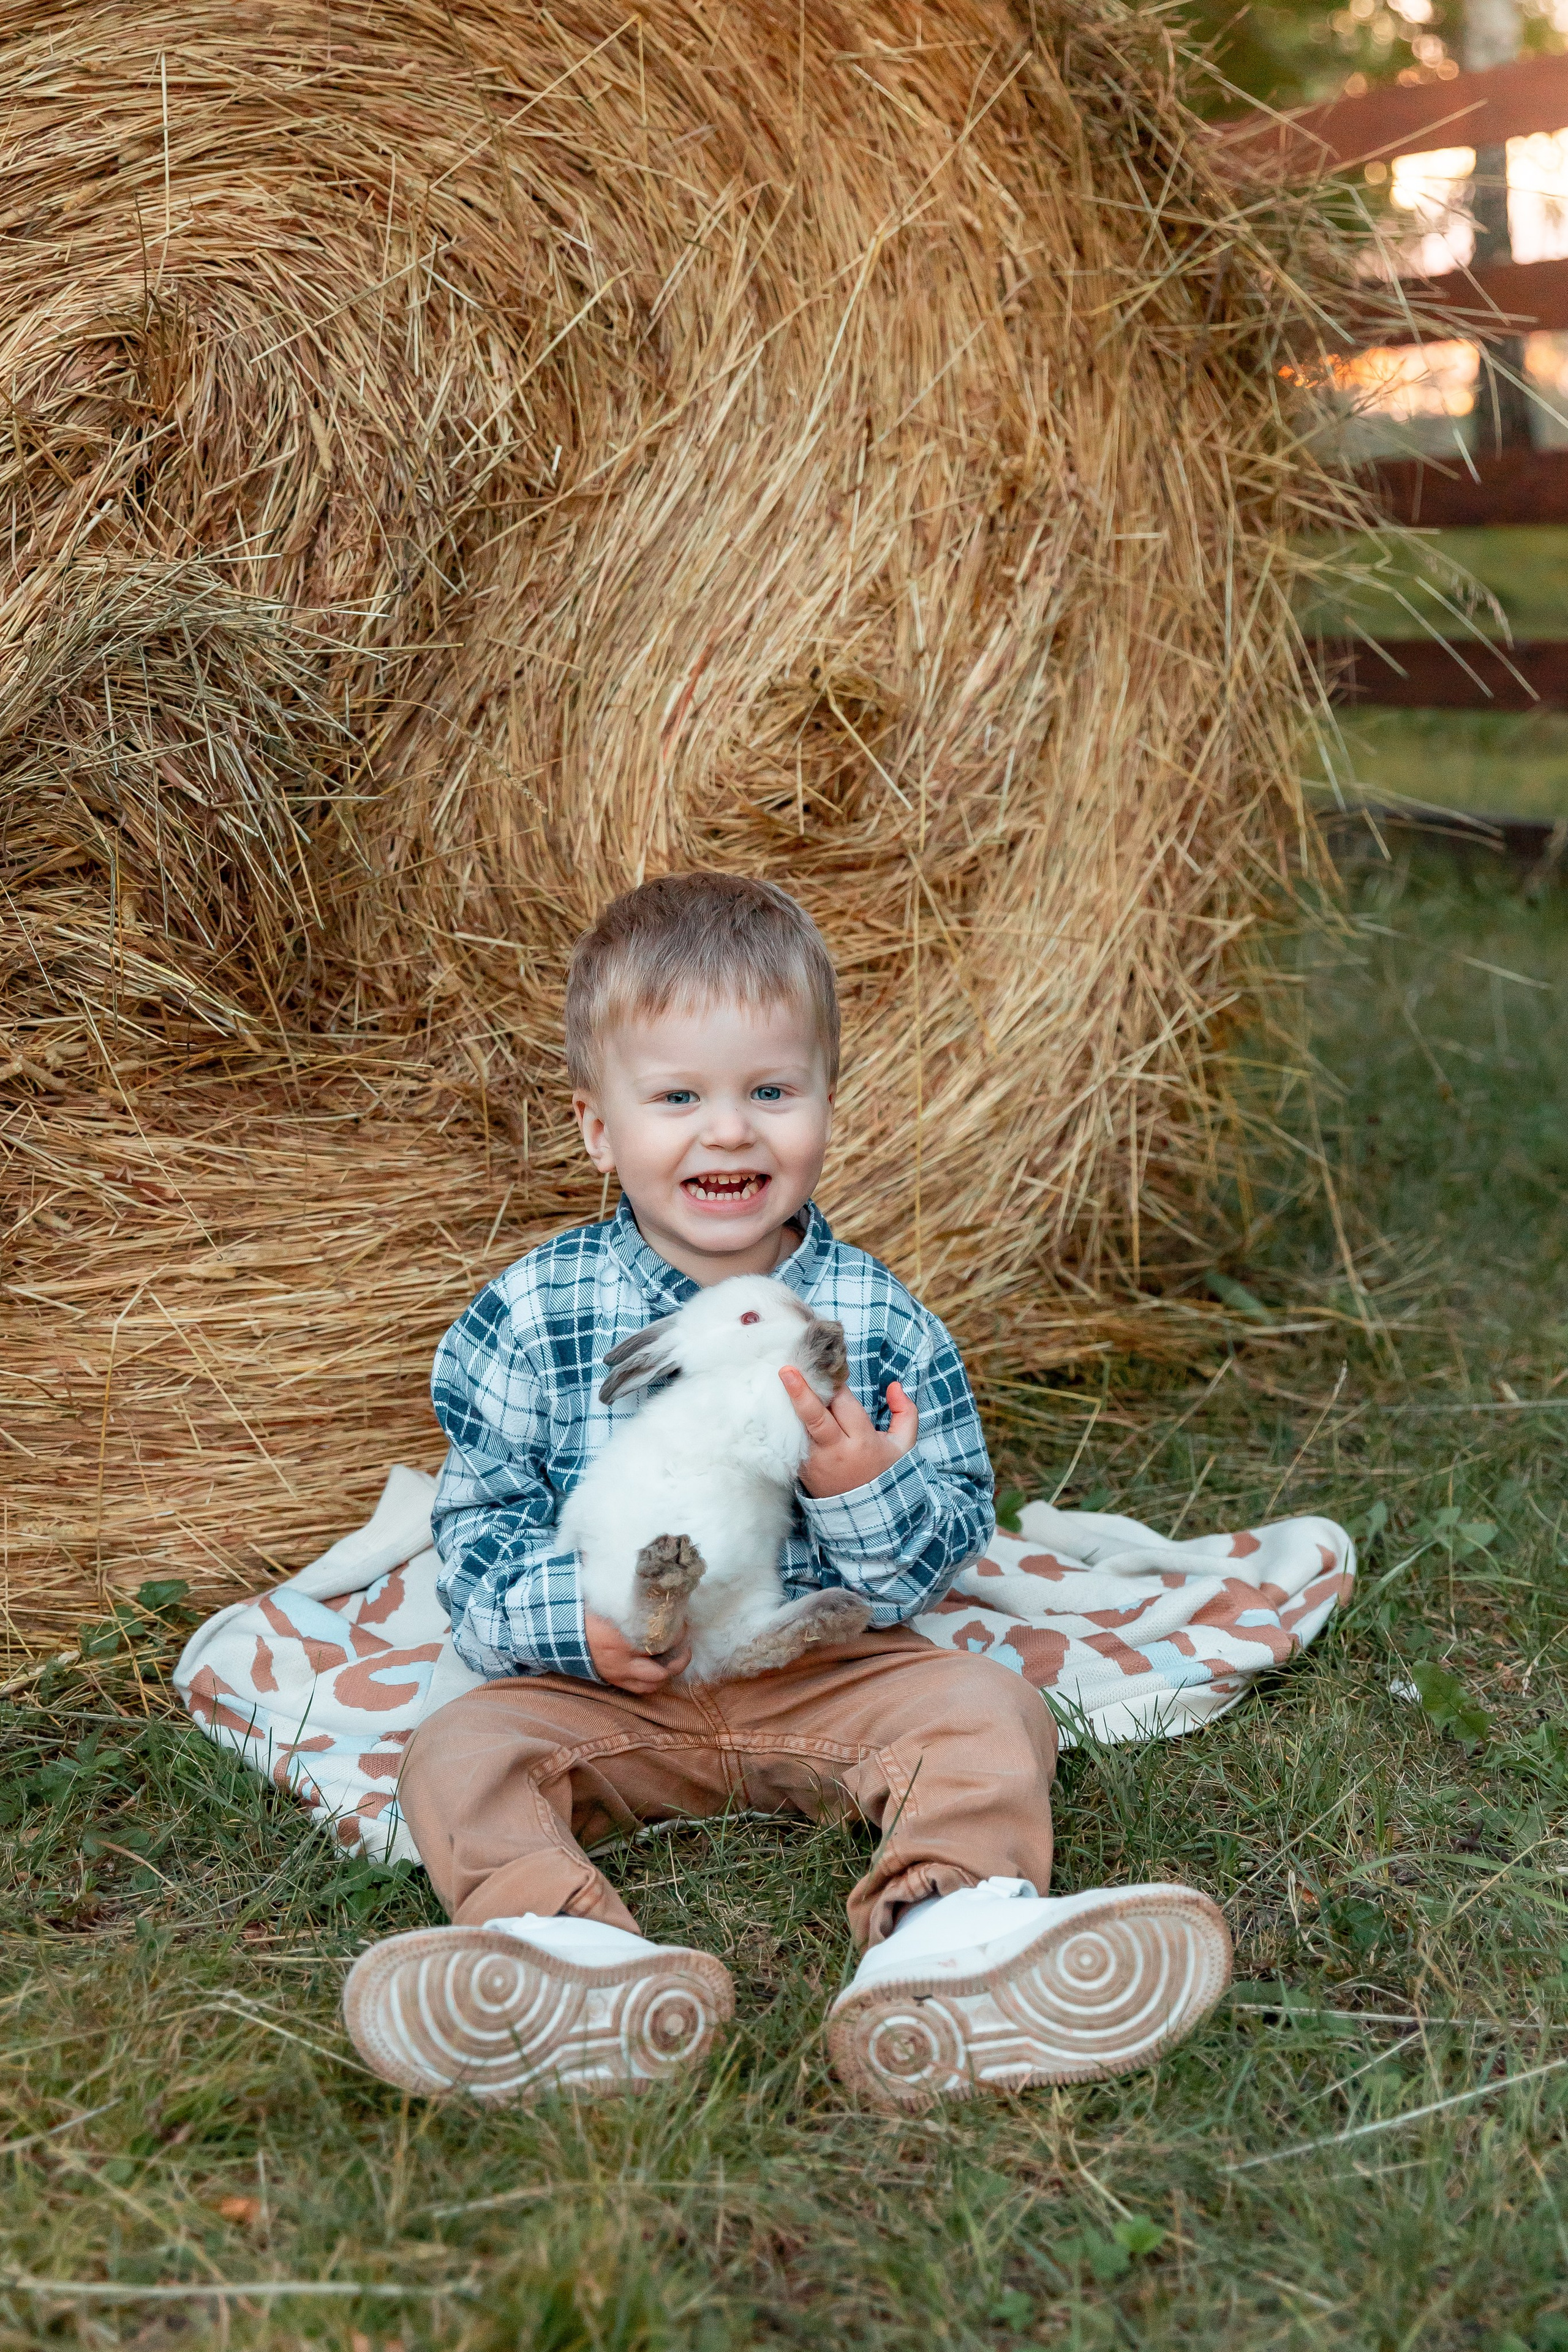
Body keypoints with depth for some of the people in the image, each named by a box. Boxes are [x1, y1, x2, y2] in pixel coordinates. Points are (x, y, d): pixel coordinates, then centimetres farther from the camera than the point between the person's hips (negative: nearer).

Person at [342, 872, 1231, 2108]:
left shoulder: (873, 1319, -4)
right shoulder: (537, 1312, -5)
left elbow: (954, 1538, -4)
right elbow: (478, 1519, -1)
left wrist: (867, 1492, -26)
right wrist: (571, 1623, -20)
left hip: (832, 1675, 1)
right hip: (607, 1687, 0)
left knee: (988, 1708, -20)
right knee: (463, 1751, -22)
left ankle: (949, 1927, -39)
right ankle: (565, 1941, -45)